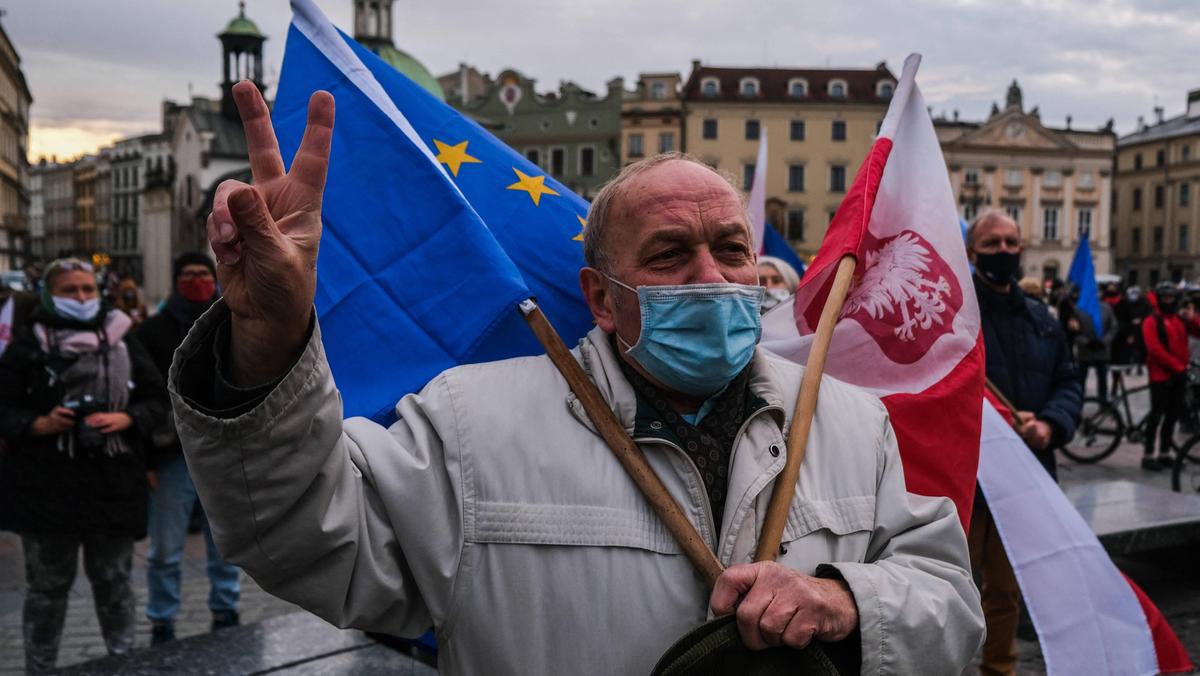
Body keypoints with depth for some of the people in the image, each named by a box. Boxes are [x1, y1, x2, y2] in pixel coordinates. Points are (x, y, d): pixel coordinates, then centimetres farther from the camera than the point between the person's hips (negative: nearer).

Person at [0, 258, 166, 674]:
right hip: (46, 485, -2)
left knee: (113, 581, 13)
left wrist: (125, 419, -10)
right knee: (47, 586, 11)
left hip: (113, 484, 2)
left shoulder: (122, 341, 6)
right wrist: (38, 424, -19)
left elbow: (157, 399, 8)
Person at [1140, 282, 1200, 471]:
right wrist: (1177, 366, -17)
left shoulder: (1181, 319, 12)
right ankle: (1148, 456, -3)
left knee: (1173, 415, 10)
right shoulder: (1152, 321, -6)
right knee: (1157, 414, -7)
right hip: (1161, 375, -6)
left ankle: (1165, 454, 19)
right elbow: (1155, 348, -15)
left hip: (1179, 375, 6)